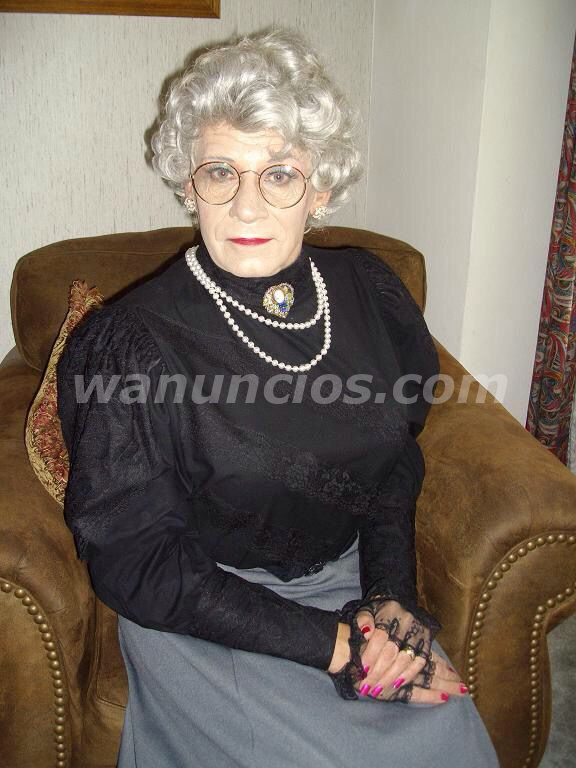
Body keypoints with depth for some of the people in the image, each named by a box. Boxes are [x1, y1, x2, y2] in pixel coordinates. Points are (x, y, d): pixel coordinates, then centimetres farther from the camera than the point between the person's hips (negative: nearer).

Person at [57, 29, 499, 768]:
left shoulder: (369, 296, -4)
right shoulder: (134, 344, -18)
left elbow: (394, 470, 9)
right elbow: (138, 564, -14)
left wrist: (392, 596, -7)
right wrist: (333, 644, -18)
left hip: (351, 582, 4)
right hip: (202, 619, -3)